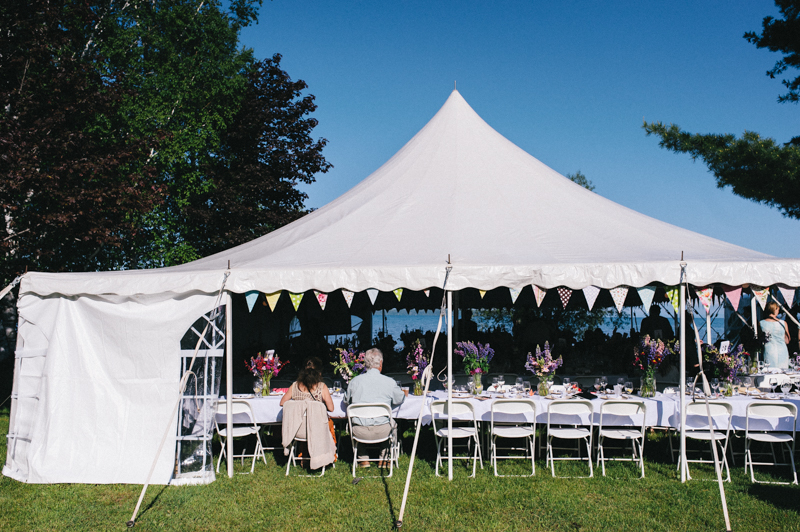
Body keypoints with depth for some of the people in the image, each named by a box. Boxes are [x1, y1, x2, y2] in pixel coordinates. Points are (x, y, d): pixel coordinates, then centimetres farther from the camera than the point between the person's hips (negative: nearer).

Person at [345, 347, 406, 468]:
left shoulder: (355, 381, -4)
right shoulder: (389, 382, -8)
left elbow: (347, 400, 14)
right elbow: (399, 400, 11)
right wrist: (404, 394, 35)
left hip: (360, 432, 1)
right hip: (382, 431, -1)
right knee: (393, 423, 32)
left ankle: (363, 459, 33)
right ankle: (384, 459, 32)